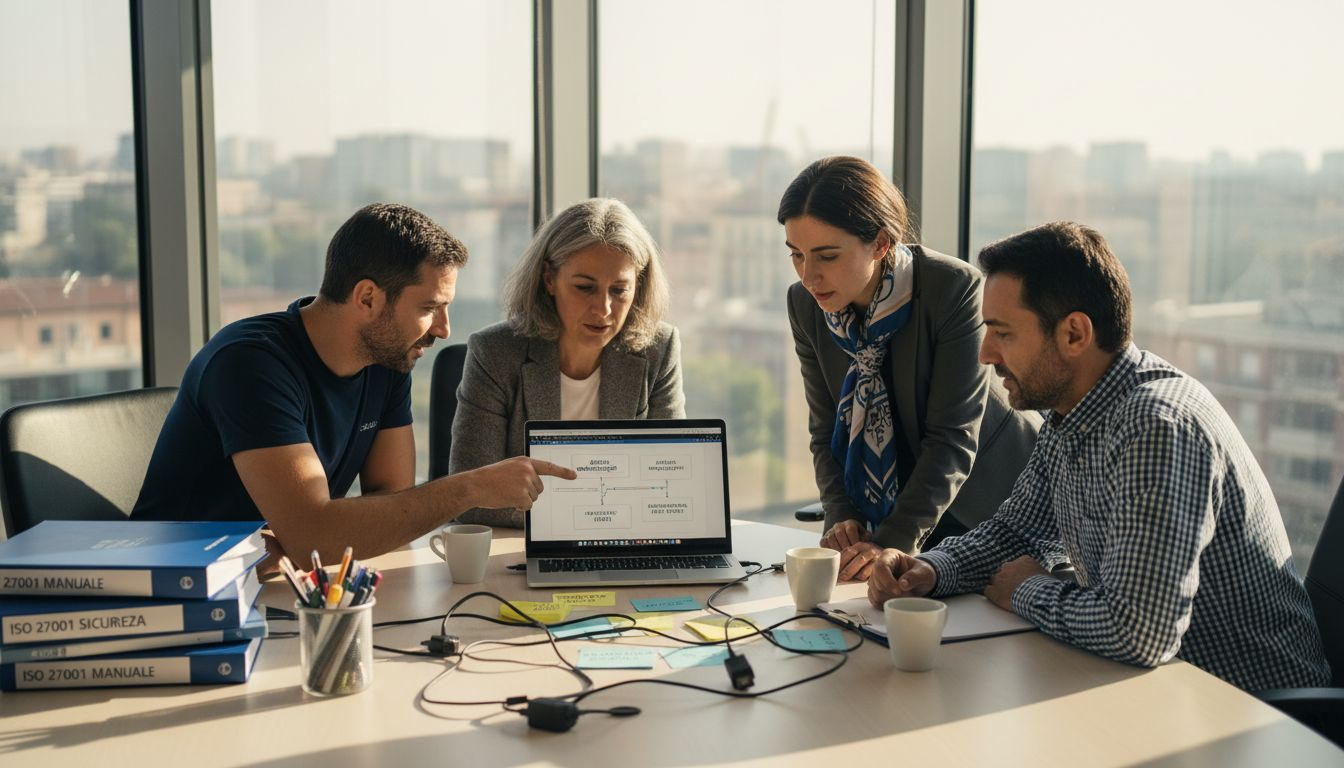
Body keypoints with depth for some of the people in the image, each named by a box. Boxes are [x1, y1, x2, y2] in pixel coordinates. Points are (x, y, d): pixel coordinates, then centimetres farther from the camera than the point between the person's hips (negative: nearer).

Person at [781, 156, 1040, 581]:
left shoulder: (952, 288, -23)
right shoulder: (806, 305, -7)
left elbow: (952, 438, -24)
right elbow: (826, 432, -1)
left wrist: (893, 543, -31)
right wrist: (843, 519, -18)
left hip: (992, 495, -4)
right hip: (896, 506, 4)